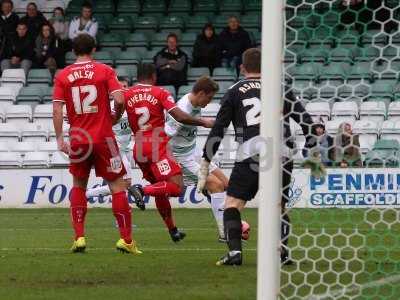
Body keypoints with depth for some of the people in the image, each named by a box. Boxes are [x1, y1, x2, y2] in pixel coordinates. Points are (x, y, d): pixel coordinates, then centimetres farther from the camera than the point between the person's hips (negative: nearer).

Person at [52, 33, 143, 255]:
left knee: (78, 186, 17)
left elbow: (57, 109, -4)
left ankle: (79, 237, 8)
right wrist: (115, 118, 8)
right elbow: (119, 100, -11)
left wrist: (59, 139, -2)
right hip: (103, 137, -2)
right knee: (117, 186, 3)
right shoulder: (105, 71, -2)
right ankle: (126, 239, -3)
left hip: (78, 139, 2)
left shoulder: (63, 76, 3)